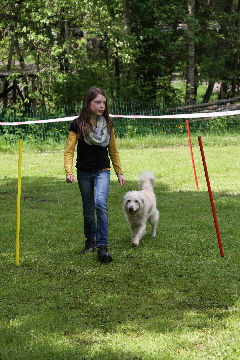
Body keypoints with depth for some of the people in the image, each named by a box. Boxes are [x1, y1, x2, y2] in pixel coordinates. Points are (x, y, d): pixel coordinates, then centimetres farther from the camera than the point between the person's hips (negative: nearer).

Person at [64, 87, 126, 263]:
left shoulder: (107, 124, 2)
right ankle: (90, 240, 31)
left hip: (102, 171, 0)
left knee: (101, 203, -20)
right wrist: (69, 172, -23)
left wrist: (120, 172, 13)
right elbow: (69, 151, -9)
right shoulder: (78, 125, -7)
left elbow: (113, 151, 12)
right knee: (88, 208, 10)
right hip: (84, 172, 0)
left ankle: (103, 246, -22)